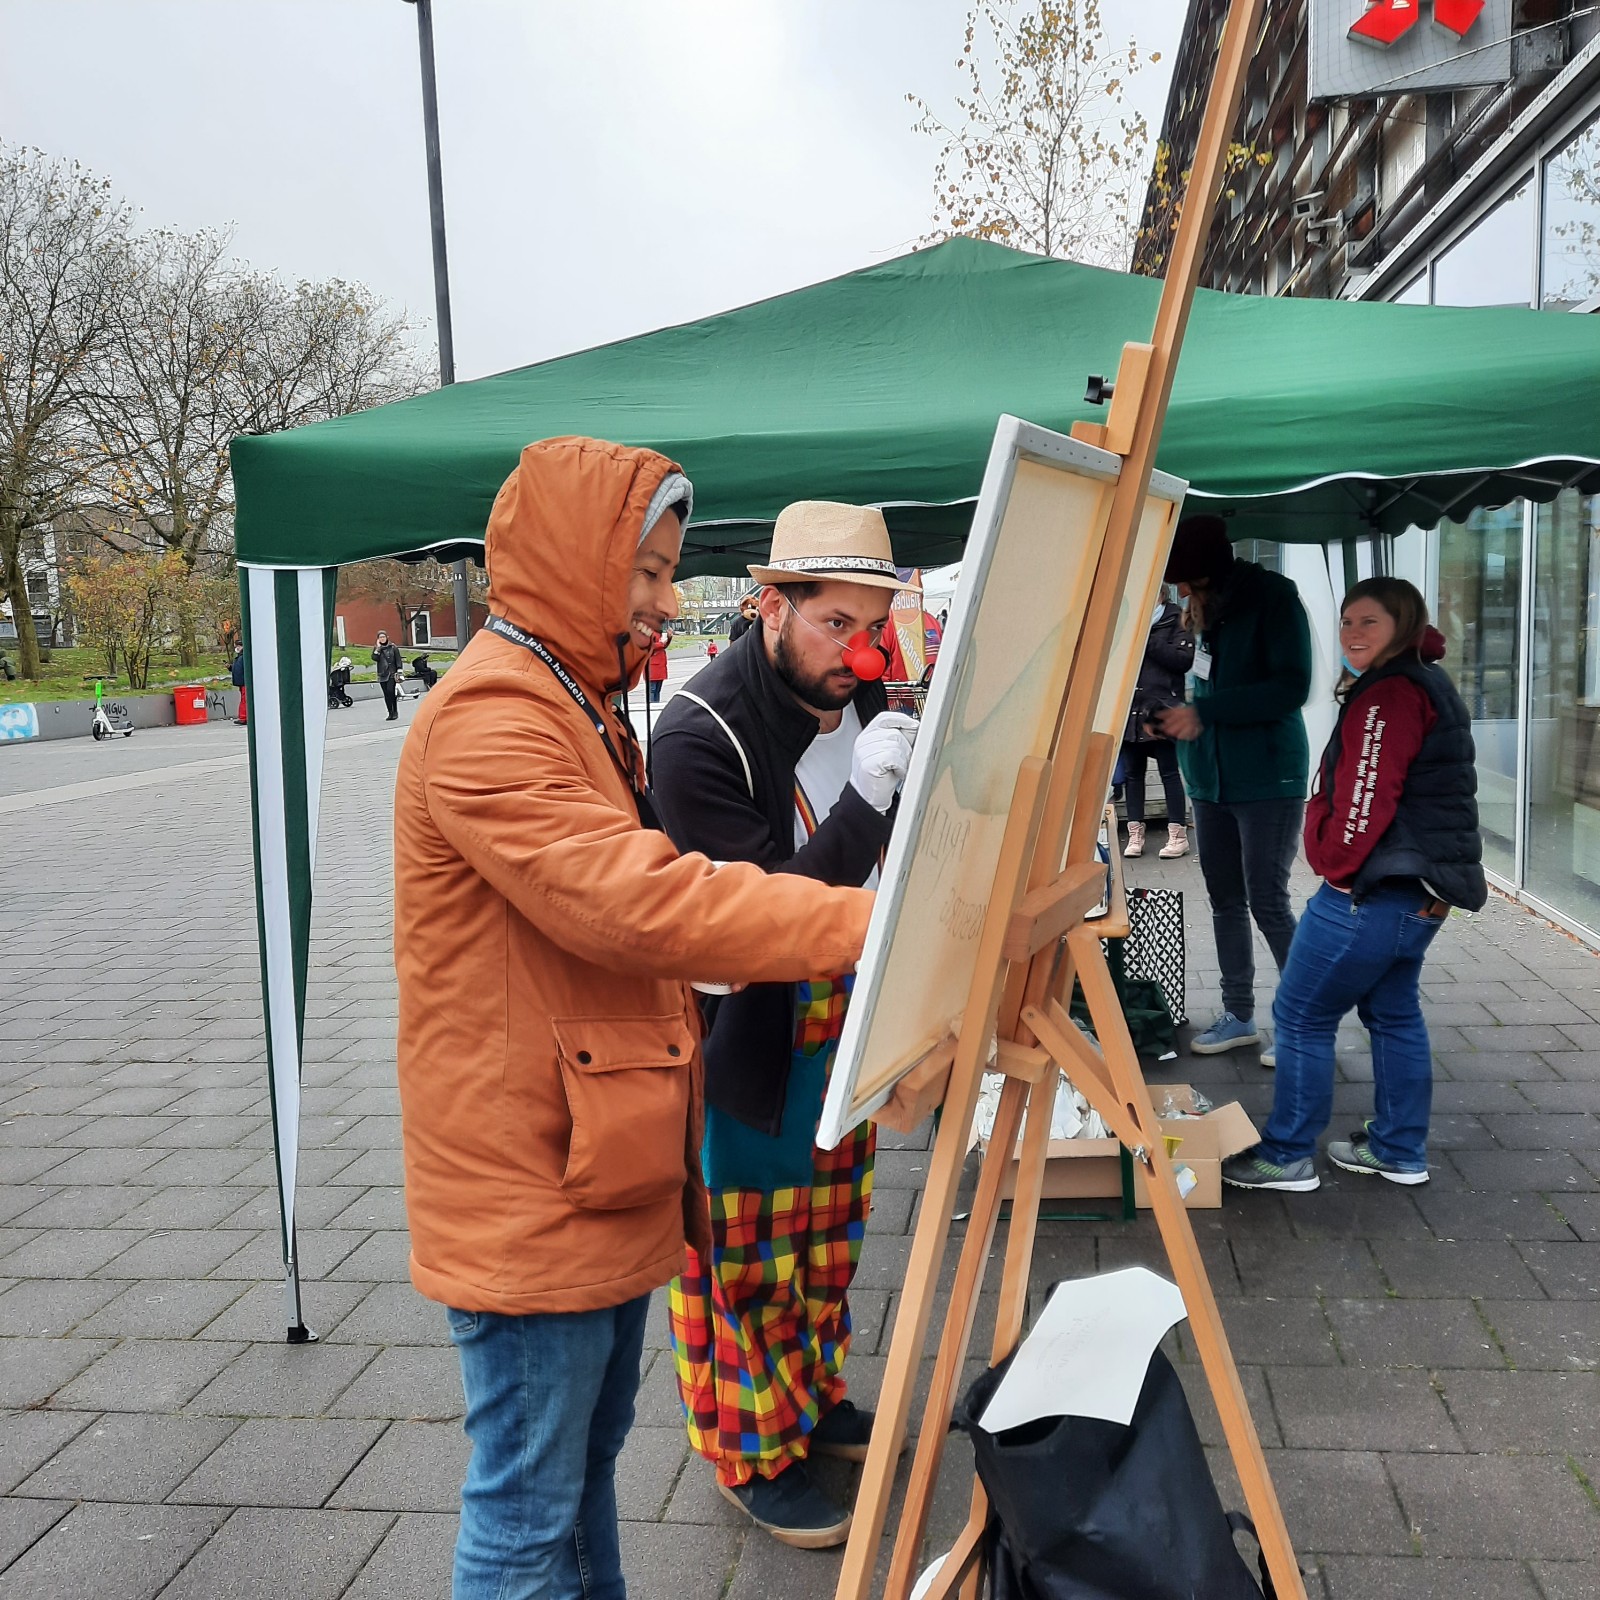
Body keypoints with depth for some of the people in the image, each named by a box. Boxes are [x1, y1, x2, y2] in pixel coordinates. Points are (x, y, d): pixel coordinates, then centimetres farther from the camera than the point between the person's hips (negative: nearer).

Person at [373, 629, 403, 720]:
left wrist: (399, 672, -5)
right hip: (382, 674, 3)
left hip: (392, 674, -3)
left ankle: (395, 712, -7)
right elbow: (374, 658, -6)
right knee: (386, 694, 2)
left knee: (391, 691, -16)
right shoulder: (376, 648, 11)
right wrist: (378, 648, -9)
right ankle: (390, 713, 8)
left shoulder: (393, 647, 4)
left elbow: (398, 660, 3)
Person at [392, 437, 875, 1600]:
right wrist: (865, 922, -28)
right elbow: (638, 902, -30)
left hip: (605, 1175, 10)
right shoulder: (489, 718, -20)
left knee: (590, 1457, 23)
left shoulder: (579, 706, 16)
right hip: (528, 1189, -10)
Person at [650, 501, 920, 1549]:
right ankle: (756, 1450, 26)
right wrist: (868, 799, -36)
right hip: (744, 1027, -7)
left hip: (840, 1014, 7)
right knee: (745, 1244, 7)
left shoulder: (865, 699, -1)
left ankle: (816, 1393, 42)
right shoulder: (701, 734, -24)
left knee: (829, 1222, 21)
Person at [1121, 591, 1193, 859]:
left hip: (1162, 707, -4)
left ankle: (1178, 835, 6)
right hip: (1130, 708, 4)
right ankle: (1135, 835, 14)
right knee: (1132, 772, 7)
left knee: (1169, 772, 0)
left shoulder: (1176, 619, 0)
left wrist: (1148, 640, -14)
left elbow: (1185, 659, -11)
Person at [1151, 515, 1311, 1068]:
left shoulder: (1274, 597, -12)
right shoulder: (1205, 609, 8)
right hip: (1210, 779, 7)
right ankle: (1239, 1017, 23)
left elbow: (1292, 686, -19)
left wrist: (1205, 711, -22)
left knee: (1267, 902, -5)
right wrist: (1179, 718, -1)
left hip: (1267, 780, -7)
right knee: (1225, 899, 11)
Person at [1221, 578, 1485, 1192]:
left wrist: (1336, 865, -9)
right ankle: (1399, 1150, 29)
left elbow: (1365, 797, -22)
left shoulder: (1390, 695, -17)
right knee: (1394, 1013, 19)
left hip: (1371, 891, -11)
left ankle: (1286, 1156, 7)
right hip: (1419, 895, 11)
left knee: (1301, 1015, -1)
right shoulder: (1427, 688, 17)